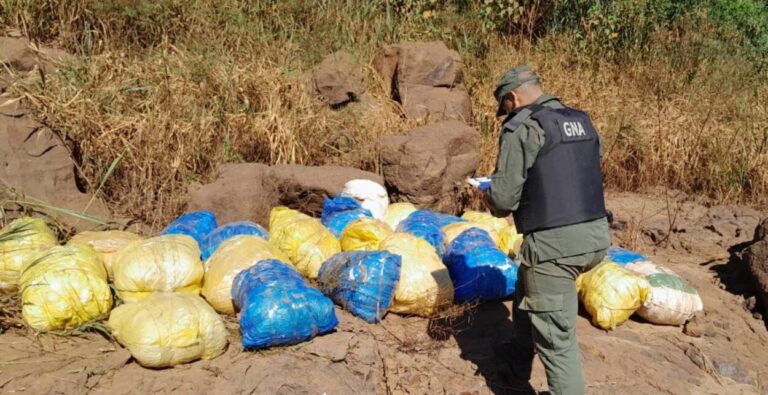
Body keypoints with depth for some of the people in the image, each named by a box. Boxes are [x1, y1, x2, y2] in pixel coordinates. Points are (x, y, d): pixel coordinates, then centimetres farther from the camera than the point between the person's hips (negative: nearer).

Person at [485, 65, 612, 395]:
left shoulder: (522, 129, -10)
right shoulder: (582, 121, 13)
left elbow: (503, 198, -13)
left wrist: (493, 198, 10)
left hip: (554, 244, -9)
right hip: (595, 235, 9)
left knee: (556, 339, 0)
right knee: (527, 294, 30)